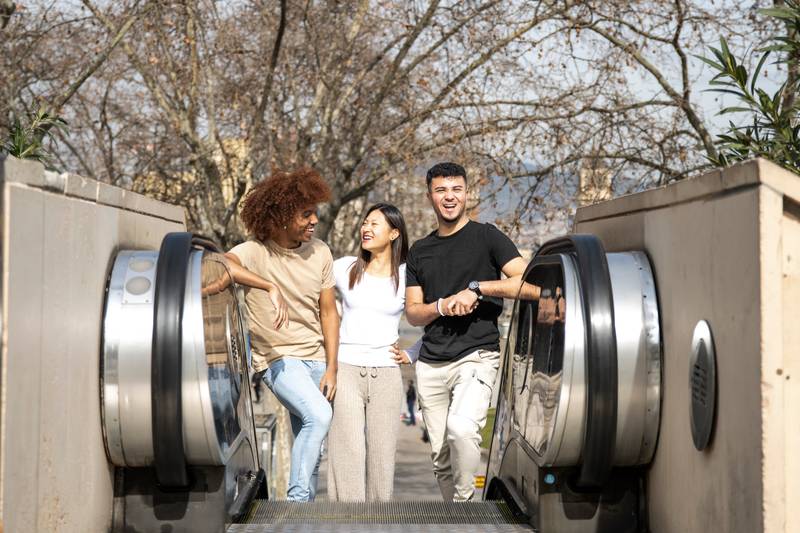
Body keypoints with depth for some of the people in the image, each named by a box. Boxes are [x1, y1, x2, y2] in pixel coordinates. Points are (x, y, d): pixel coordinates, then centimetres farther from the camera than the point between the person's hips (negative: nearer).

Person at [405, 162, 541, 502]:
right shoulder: (420, 251, 18)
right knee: (440, 457, 4)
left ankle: (463, 502, -12)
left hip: (477, 356, -5)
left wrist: (477, 289, -14)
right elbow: (412, 313, 14)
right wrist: (442, 307, -7)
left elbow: (528, 283, -6)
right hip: (431, 364, 5)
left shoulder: (487, 237, 4)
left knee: (461, 429, -29)